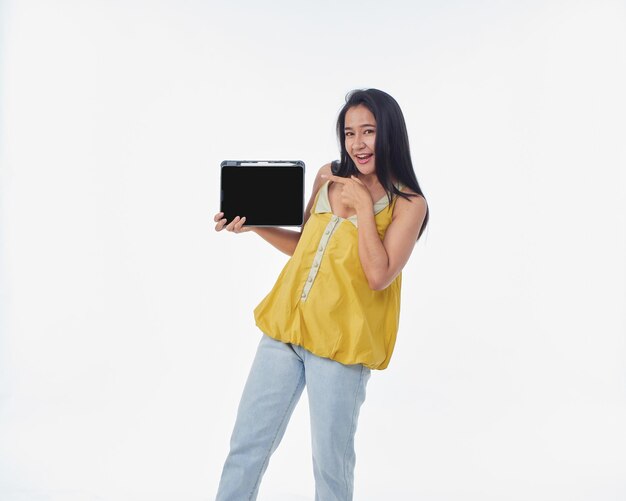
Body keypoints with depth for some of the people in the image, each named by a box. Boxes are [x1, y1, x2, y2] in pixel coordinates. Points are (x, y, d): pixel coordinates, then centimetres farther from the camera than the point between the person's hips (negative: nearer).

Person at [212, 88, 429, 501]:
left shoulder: (409, 203, -5)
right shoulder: (328, 176, 9)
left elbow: (378, 276, -14)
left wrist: (363, 208, -15)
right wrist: (255, 225, 4)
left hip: (339, 342, -4)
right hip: (284, 325, 5)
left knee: (331, 460, 7)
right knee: (246, 445, 11)